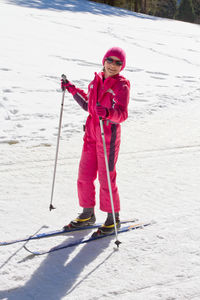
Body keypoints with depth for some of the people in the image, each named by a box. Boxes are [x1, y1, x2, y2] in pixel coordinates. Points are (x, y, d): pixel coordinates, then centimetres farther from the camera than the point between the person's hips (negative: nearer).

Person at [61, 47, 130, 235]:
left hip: (109, 135, -7)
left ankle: (113, 219, 16)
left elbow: (122, 114, -22)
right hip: (91, 133, 7)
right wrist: (72, 90, 22)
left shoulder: (121, 86, -10)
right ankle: (87, 214, 27)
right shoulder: (96, 81, 11)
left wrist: (107, 113, -42)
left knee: (106, 178, -1)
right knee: (84, 176, 10)